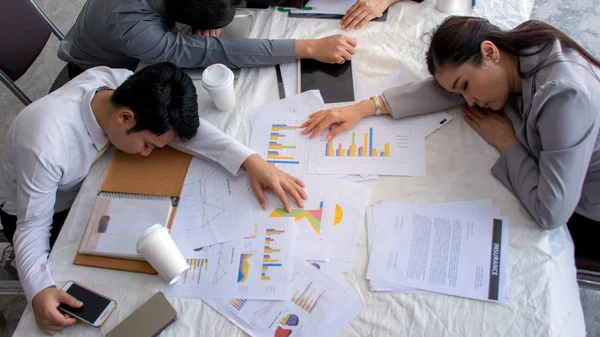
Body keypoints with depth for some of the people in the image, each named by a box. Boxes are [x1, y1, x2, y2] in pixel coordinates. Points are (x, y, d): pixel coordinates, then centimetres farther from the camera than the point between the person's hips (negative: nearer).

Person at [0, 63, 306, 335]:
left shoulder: (121, 83, -29)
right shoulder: (46, 147, -42)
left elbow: (182, 123, -32)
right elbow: (32, 227, -29)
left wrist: (249, 159, -43)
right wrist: (39, 291, -45)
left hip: (84, 184, 5)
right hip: (40, 210, -5)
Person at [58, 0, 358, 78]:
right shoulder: (129, 27, -47)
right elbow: (212, 51, -49)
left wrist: (205, 25, -33)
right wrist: (310, 48, -50)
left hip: (137, 51, 6)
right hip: (100, 74, -5)